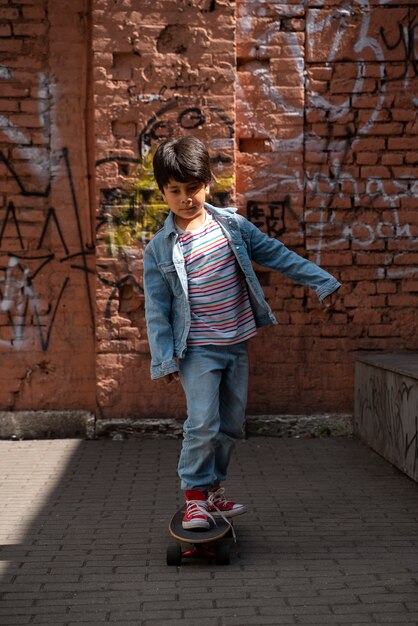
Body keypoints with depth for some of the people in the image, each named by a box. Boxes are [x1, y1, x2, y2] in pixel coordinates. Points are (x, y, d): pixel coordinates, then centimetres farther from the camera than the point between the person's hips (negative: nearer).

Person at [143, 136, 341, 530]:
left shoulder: (232, 225, 1)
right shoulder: (159, 249, -6)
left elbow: (276, 254, 7)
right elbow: (156, 309, -4)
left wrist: (320, 280, 5)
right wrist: (164, 359, -7)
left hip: (237, 344, 4)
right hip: (198, 350, -4)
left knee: (231, 426, 11)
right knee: (203, 424, -13)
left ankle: (213, 488, 28)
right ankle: (195, 494, 6)